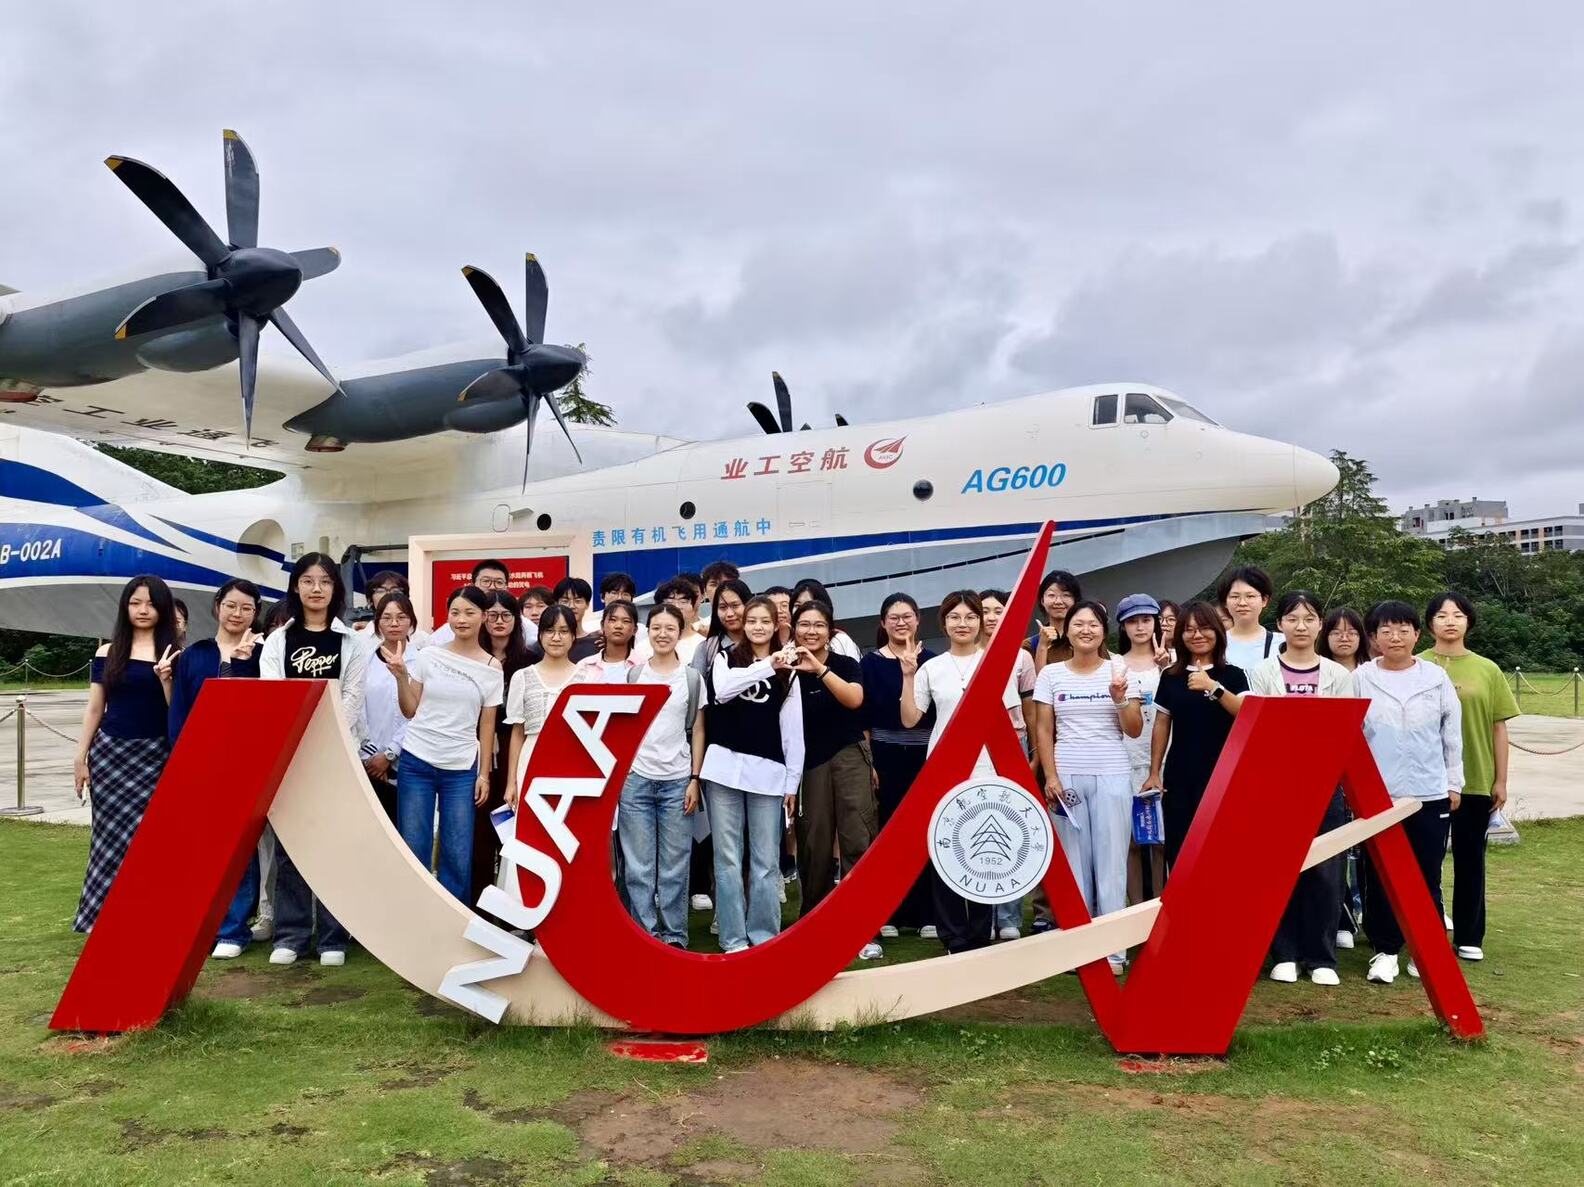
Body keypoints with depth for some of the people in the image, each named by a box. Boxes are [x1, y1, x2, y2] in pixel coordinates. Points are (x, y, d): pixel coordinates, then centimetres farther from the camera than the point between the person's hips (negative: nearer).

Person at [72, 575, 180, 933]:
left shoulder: (174, 656, 3)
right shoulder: (108, 654, 7)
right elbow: (94, 709, 9)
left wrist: (166, 679, -15)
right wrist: (81, 757, 6)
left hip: (155, 755, -1)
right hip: (110, 752, 2)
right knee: (111, 836, 4)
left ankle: (149, 920, 5)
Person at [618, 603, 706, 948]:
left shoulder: (692, 678, 6)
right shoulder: (632, 674, 7)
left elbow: (697, 732, 6)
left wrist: (695, 779, 0)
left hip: (677, 780, 0)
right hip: (635, 778, 0)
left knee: (674, 865, 2)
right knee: (638, 865, 1)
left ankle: (674, 935, 11)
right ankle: (645, 934, 10)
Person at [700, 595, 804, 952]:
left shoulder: (787, 671, 12)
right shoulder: (725, 659, 9)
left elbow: (794, 729, 8)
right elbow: (722, 690, -14)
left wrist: (793, 782, 3)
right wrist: (767, 666, -20)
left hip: (768, 772, 1)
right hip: (724, 768, 0)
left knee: (766, 862, 1)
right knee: (728, 859, 2)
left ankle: (765, 937, 11)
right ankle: (733, 939, 9)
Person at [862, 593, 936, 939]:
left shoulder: (931, 660, 3)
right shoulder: (871, 662, 1)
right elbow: (862, 716, -1)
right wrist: (867, 762, -6)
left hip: (926, 755, 1)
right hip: (886, 755, -1)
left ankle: (926, 913, 14)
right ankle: (889, 912, 14)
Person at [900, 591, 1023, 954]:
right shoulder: (931, 668, 6)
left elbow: (1010, 723, 4)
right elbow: (909, 719, 3)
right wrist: (908, 676, -5)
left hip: (987, 774, -1)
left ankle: (980, 939, 14)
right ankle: (955, 940, 12)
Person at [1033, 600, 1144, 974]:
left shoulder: (1120, 670, 3)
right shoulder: (1051, 674, 4)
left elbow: (1135, 730, 2)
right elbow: (1044, 731, 5)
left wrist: (1120, 700, -14)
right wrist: (1051, 777, -3)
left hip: (1112, 777, -1)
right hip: (1066, 777, 1)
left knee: (1111, 863, 0)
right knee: (1073, 863, 3)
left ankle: (1113, 948, 7)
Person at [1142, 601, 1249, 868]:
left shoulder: (1233, 675, 2)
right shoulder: (1171, 676, 9)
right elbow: (1161, 726, 12)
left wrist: (1213, 687, -25)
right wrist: (1154, 772, 8)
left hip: (1221, 775, -2)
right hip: (1179, 777, 2)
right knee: (1178, 851, 3)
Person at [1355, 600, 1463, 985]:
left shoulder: (1436, 677, 2)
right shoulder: (1360, 678, -1)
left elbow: (1452, 733, 8)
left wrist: (1454, 783, 8)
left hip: (1430, 794, 1)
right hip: (1377, 794, -1)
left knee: (1426, 877, 9)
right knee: (1380, 877, 5)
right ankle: (1385, 951, 16)